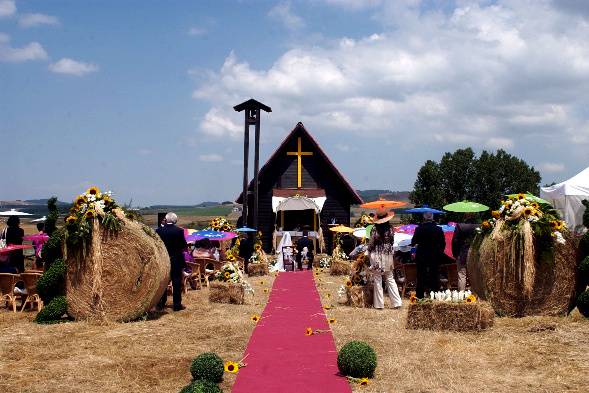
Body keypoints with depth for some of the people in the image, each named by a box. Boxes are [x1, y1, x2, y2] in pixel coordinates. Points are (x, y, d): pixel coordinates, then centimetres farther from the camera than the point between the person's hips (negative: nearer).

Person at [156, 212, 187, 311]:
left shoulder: (159, 230, -5)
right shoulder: (179, 231, -12)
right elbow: (184, 245, -8)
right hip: (176, 260, -2)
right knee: (177, 282, 3)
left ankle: (161, 304, 15)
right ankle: (177, 305, 5)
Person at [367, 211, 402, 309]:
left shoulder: (375, 229, -12)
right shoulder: (390, 228, -3)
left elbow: (371, 244, -6)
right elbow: (392, 242, 5)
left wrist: (369, 253, 8)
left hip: (377, 256, -3)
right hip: (388, 256, 3)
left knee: (378, 281, 4)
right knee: (390, 279, 12)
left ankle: (379, 304, 6)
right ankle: (396, 302, 9)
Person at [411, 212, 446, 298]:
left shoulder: (419, 229, -10)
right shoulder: (438, 229, -5)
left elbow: (413, 242, -4)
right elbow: (443, 244, 1)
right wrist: (440, 253, 13)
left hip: (422, 256, -1)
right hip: (435, 256, 1)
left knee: (421, 276, 7)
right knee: (434, 276, 10)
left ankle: (420, 296, 9)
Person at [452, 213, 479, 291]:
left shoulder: (459, 226, -8)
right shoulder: (477, 227, -5)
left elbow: (455, 241, -5)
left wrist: (455, 254, 4)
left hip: (462, 255, -2)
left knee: (462, 276, 2)